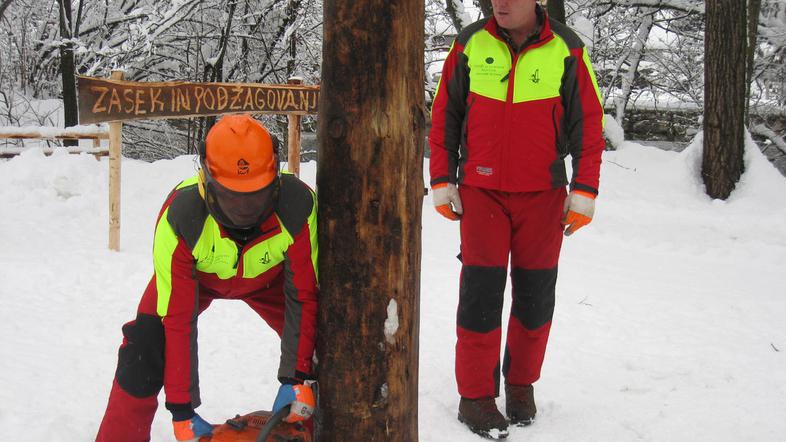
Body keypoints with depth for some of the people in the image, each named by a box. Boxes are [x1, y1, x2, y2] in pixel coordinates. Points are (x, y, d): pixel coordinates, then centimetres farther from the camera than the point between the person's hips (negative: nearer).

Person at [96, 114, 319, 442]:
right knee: (147, 347, -19)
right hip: (194, 274, -1)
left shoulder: (298, 207, -39)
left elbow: (304, 297, -25)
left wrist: (298, 378, -28)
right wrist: (181, 409, -31)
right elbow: (177, 320, -33)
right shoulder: (179, 218, -41)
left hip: (267, 274, 2)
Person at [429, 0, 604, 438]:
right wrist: (442, 180, 3)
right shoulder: (470, 43, 0)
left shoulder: (567, 49, -3)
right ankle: (476, 395, 7)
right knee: (481, 292, -3)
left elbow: (589, 122, 0)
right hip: (481, 191, 0)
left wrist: (584, 191, -4)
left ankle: (521, 384, 26)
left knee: (535, 295, 8)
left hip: (542, 195, 0)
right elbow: (445, 115, 6)